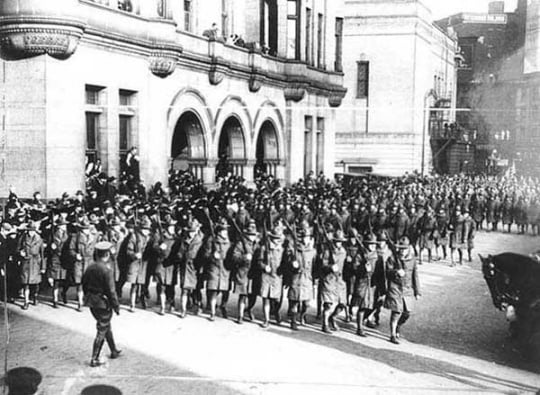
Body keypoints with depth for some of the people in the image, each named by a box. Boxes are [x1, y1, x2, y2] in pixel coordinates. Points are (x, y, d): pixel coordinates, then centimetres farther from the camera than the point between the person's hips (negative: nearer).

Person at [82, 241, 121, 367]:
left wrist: (88, 297, 24)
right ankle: (94, 359, 9)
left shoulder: (90, 268, 1)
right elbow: (111, 292, -21)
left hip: (91, 302, 8)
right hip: (103, 303, -8)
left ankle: (114, 351, 37)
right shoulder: (107, 271, -22)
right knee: (102, 331, 4)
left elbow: (84, 284, 11)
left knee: (107, 326, 23)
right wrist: (116, 307, -11)